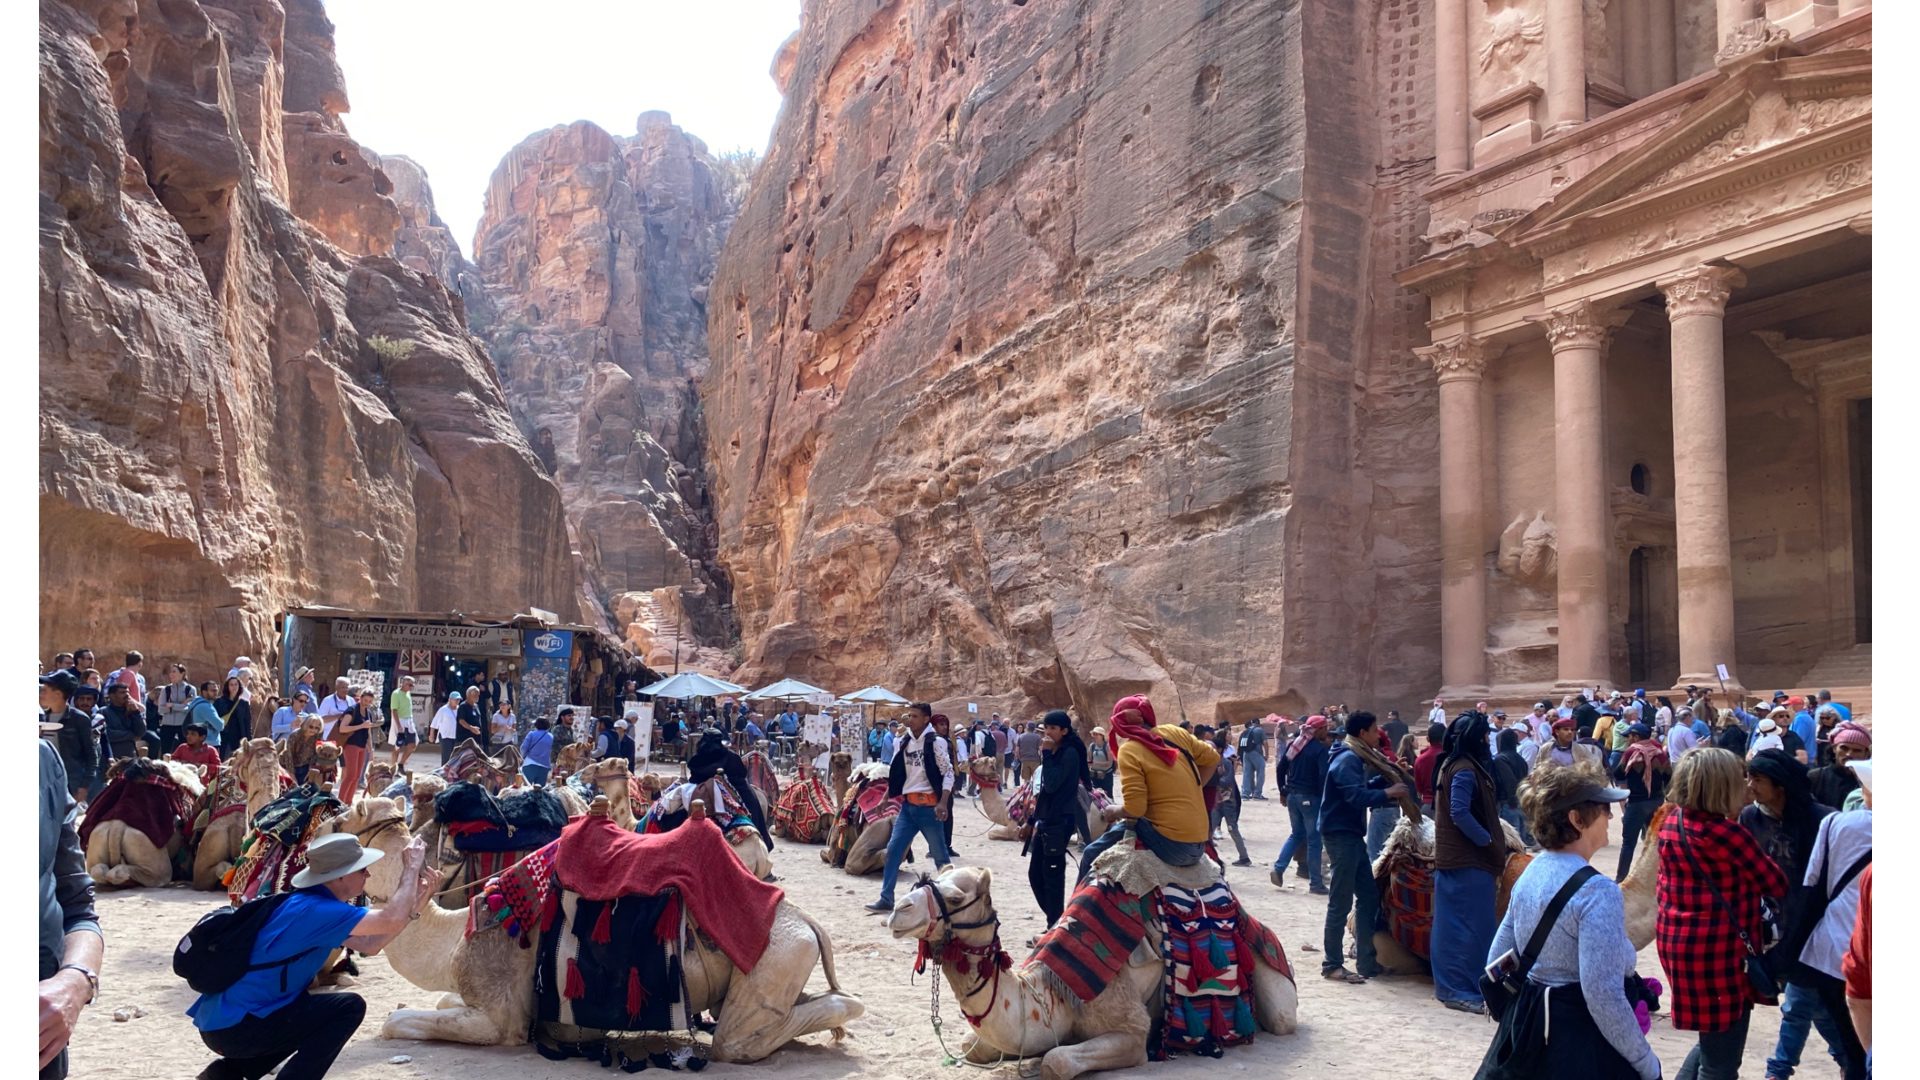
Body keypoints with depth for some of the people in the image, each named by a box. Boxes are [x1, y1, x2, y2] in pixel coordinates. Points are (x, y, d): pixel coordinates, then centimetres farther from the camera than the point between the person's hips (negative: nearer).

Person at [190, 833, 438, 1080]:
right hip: (232, 1026, -10)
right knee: (349, 1008, -11)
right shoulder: (313, 910, -21)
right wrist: (411, 867, -13)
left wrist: (414, 905, 5)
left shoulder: (317, 903, 10)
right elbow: (392, 919, -27)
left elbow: (370, 944, 11)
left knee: (325, 1014, 28)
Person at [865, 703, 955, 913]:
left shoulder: (935, 742, -9)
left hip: (928, 805, -6)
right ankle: (886, 899, 5)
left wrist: (943, 803, -19)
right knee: (893, 849, 0)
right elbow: (896, 774, 16)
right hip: (907, 804, 6)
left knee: (940, 853, 5)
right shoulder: (905, 743, 8)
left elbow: (948, 773, -11)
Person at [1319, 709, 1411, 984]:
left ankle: (1366, 961, 20)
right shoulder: (1347, 760, -17)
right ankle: (1331, 964, 2)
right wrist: (1388, 793, -19)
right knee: (1341, 902, -5)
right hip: (1341, 835, -11)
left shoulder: (1355, 758, 15)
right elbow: (1357, 796, -27)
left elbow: (1363, 787, 18)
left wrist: (1389, 777, 12)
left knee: (1369, 897, 14)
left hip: (1352, 835, 11)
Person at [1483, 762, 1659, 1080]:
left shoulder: (1530, 874, 4)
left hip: (1534, 1030, 8)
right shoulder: (1595, 890, -21)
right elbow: (1603, 995, -26)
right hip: (1584, 1045, -8)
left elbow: (1497, 964, 10)